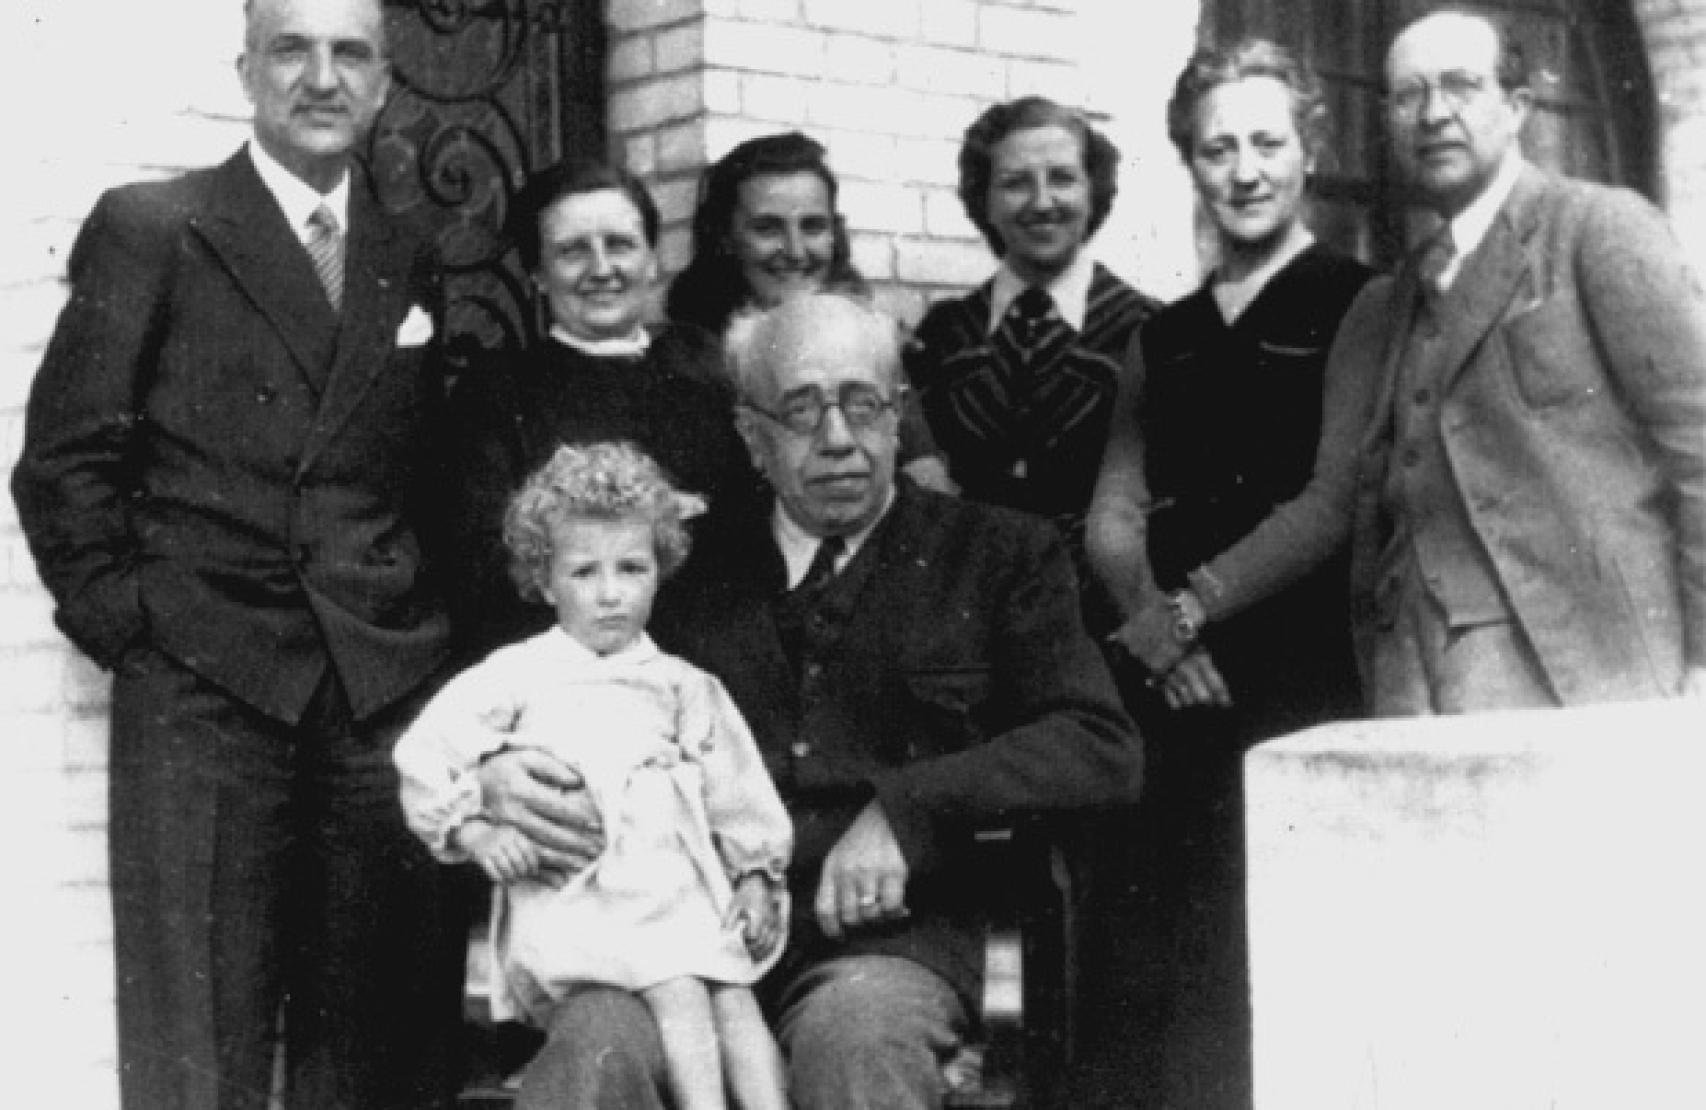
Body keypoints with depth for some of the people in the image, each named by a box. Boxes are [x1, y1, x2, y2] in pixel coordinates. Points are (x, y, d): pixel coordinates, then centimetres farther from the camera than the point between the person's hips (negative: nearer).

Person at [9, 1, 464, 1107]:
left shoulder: (409, 261, 16)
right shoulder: (148, 229, 3)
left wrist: (428, 624, 5)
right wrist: (126, 622, -6)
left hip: (387, 689, 4)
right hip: (204, 688, -3)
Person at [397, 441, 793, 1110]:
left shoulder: (688, 690, 20)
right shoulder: (516, 677, 9)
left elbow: (738, 798, 21)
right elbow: (424, 754, 5)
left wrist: (756, 879, 9)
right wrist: (475, 831, -7)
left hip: (683, 892, 4)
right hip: (573, 899, -4)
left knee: (734, 995, -19)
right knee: (677, 992, -27)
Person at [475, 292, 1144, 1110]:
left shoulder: (999, 555, 13)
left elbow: (1103, 750, 2)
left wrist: (904, 810, -11)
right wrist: (498, 775, -4)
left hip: (884, 932, -1)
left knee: (856, 1037, -36)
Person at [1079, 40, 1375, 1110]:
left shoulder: (1358, 309, 2)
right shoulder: (1164, 337, 19)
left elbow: (1336, 502, -7)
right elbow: (1114, 513, 13)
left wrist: (1193, 604, -10)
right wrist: (1147, 611, -6)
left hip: (1306, 692, -5)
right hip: (1177, 693, 5)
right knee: (1166, 973, 2)